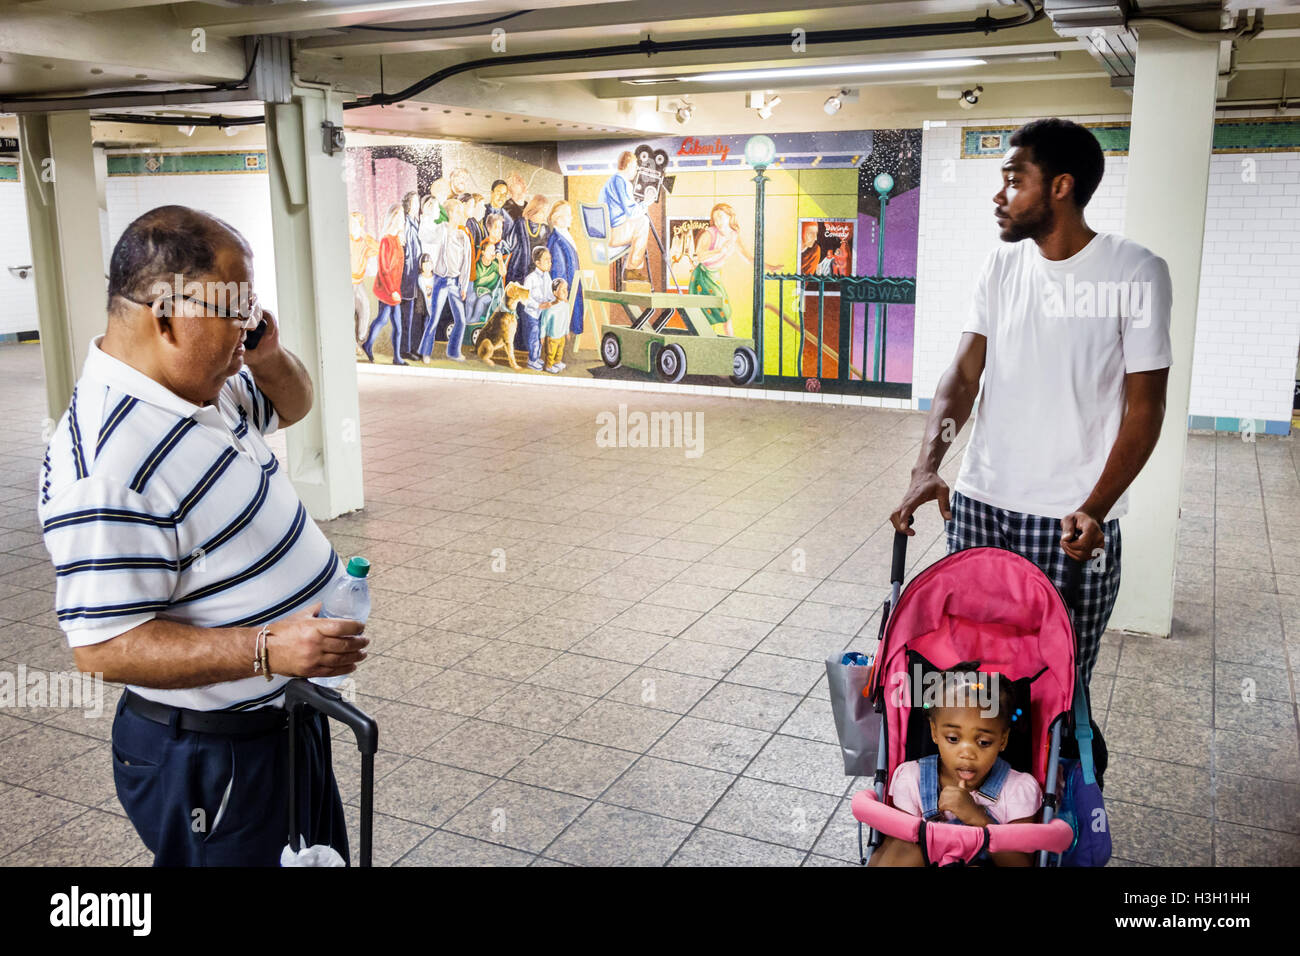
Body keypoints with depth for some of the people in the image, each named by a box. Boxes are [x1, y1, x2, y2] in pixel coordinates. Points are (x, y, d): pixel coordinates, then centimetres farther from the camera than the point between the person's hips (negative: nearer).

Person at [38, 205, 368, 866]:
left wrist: (269, 357, -1)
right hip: (214, 757, -9)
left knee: (323, 855, 25)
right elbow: (102, 648, -27)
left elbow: (292, 406, 21)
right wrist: (267, 649, -35)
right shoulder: (107, 461, -29)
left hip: (288, 717, 9)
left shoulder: (205, 384, 1)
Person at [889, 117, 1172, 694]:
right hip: (978, 503, 4)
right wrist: (927, 467, -15)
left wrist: (1094, 509, -18)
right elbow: (964, 374, 1)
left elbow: (1145, 404, -7)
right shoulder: (1002, 266, 6)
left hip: (1071, 519, -4)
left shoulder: (1135, 273, -7)